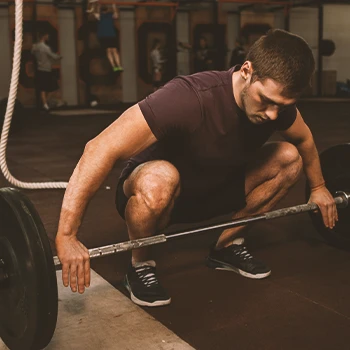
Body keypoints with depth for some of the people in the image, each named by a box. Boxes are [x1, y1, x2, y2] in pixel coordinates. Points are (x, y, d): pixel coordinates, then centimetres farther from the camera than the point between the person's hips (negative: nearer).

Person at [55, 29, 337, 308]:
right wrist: (67, 236, -43)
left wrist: (318, 187, 15)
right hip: (158, 191, -5)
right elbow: (101, 149, -41)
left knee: (289, 157, -9)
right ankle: (140, 266, -10)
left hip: (213, 190, 6)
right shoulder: (190, 99, -37)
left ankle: (227, 246, 7)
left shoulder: (277, 101, -16)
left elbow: (304, 139, 10)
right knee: (159, 180, -41)